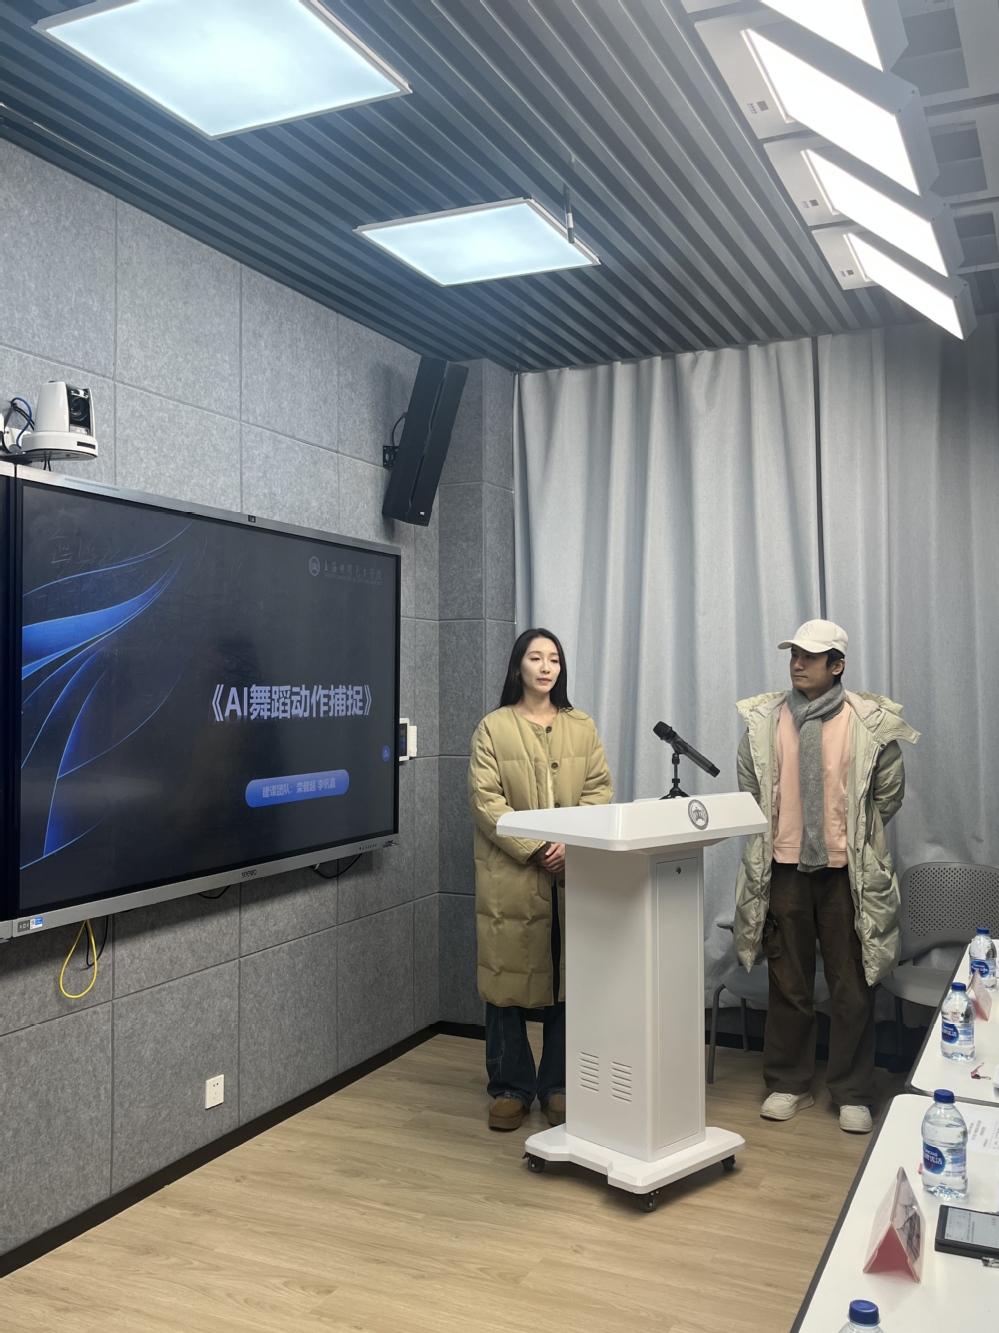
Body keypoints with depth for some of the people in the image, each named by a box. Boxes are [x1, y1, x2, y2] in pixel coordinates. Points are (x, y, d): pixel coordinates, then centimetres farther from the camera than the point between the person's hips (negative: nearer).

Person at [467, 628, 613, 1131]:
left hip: (573, 873, 3)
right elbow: (485, 800, -7)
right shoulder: (494, 727, 1)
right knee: (507, 977, 1)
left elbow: (599, 789, 4)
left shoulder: (581, 727, 11)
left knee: (569, 978, 5)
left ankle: (558, 1086, 19)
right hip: (510, 875, -2)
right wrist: (535, 849, -15)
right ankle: (511, 1088, 15)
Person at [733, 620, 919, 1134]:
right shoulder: (763, 721, 3)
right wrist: (778, 837, 9)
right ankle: (788, 1085, 24)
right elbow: (751, 792, 11)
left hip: (847, 871, -2)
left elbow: (889, 794, 4)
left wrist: (853, 838, 8)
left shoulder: (871, 723, -3)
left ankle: (852, 1094, 18)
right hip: (784, 867, 2)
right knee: (788, 983, 11)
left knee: (853, 986, 5)